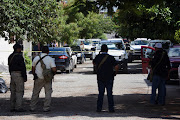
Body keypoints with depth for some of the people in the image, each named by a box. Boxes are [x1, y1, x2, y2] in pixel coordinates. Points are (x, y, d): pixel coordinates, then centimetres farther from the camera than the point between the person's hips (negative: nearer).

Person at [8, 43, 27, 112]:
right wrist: (24, 77, -12)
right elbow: (22, 68, -16)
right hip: (18, 74, -9)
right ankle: (18, 107, -8)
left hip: (12, 74, 9)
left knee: (13, 91, 11)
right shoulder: (19, 56, -14)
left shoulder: (10, 57, 13)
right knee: (19, 91, -6)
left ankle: (12, 107, 12)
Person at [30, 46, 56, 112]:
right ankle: (46, 108, 5)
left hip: (38, 78, 2)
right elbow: (54, 70, -13)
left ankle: (32, 108, 16)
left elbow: (33, 69, 9)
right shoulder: (50, 59, -6)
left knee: (35, 93, 13)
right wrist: (52, 74, 8)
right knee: (48, 93, 8)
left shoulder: (36, 58, 1)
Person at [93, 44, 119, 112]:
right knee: (110, 94, 5)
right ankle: (111, 108, 4)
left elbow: (94, 63, 19)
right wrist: (115, 73, 5)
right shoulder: (110, 57, -8)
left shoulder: (98, 57, -1)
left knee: (100, 94, 10)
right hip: (109, 78, -2)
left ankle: (99, 108, 8)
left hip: (100, 78, 2)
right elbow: (116, 67, -13)